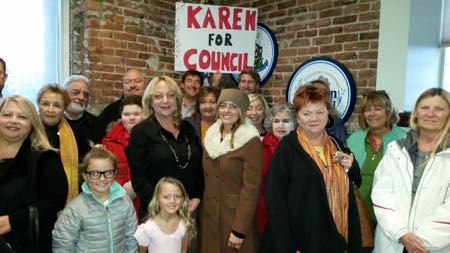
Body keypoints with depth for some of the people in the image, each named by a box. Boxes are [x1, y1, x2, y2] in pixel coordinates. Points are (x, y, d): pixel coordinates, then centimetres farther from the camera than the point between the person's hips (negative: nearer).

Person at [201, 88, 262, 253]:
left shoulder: (250, 141, -14)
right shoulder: (211, 135, 6)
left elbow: (251, 188, -16)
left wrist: (239, 229, -18)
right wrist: (203, 212, 9)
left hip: (235, 217, -5)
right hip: (209, 216, 6)